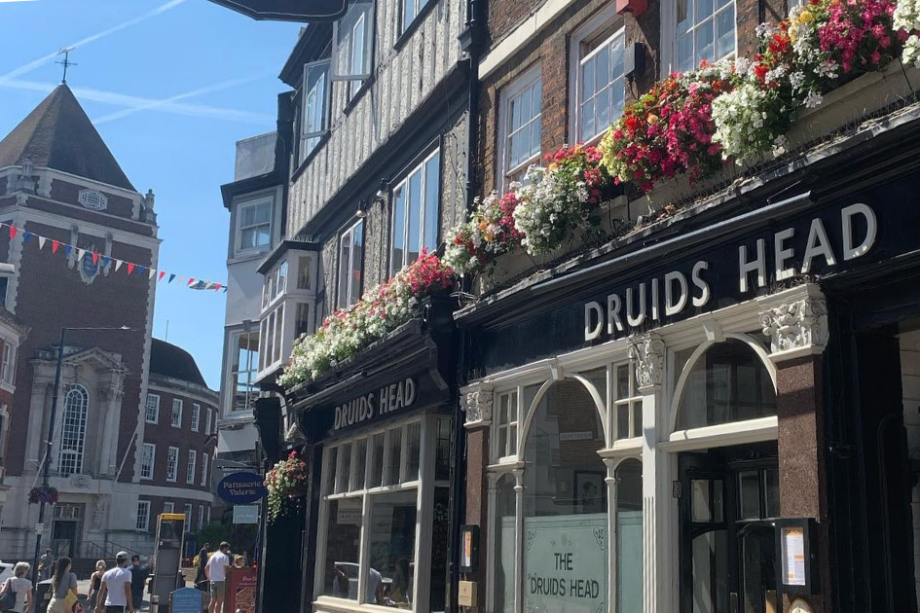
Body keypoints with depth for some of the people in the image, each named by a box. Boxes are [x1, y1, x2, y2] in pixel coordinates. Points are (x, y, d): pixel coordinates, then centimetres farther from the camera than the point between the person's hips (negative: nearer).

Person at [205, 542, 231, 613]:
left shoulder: (213, 556, 15)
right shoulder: (225, 557, -6)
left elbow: (206, 568, 16)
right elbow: (226, 570, -12)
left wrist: (209, 578, 22)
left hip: (213, 581, 7)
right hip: (221, 580, -7)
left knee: (213, 600, 12)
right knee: (219, 601, -4)